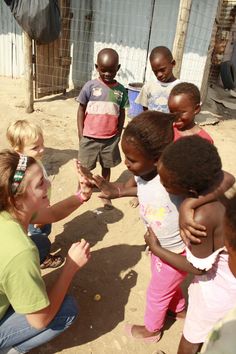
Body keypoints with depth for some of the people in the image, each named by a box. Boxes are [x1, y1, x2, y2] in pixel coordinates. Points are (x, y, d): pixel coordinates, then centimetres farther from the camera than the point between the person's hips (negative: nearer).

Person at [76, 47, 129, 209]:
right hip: (90, 137, -1)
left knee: (107, 166, 17)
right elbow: (81, 109, -2)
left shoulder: (121, 90, -2)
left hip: (111, 138, 2)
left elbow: (122, 113, 6)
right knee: (85, 166, 14)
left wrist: (119, 133, 6)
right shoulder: (90, 86, -8)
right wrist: (81, 133, -4)